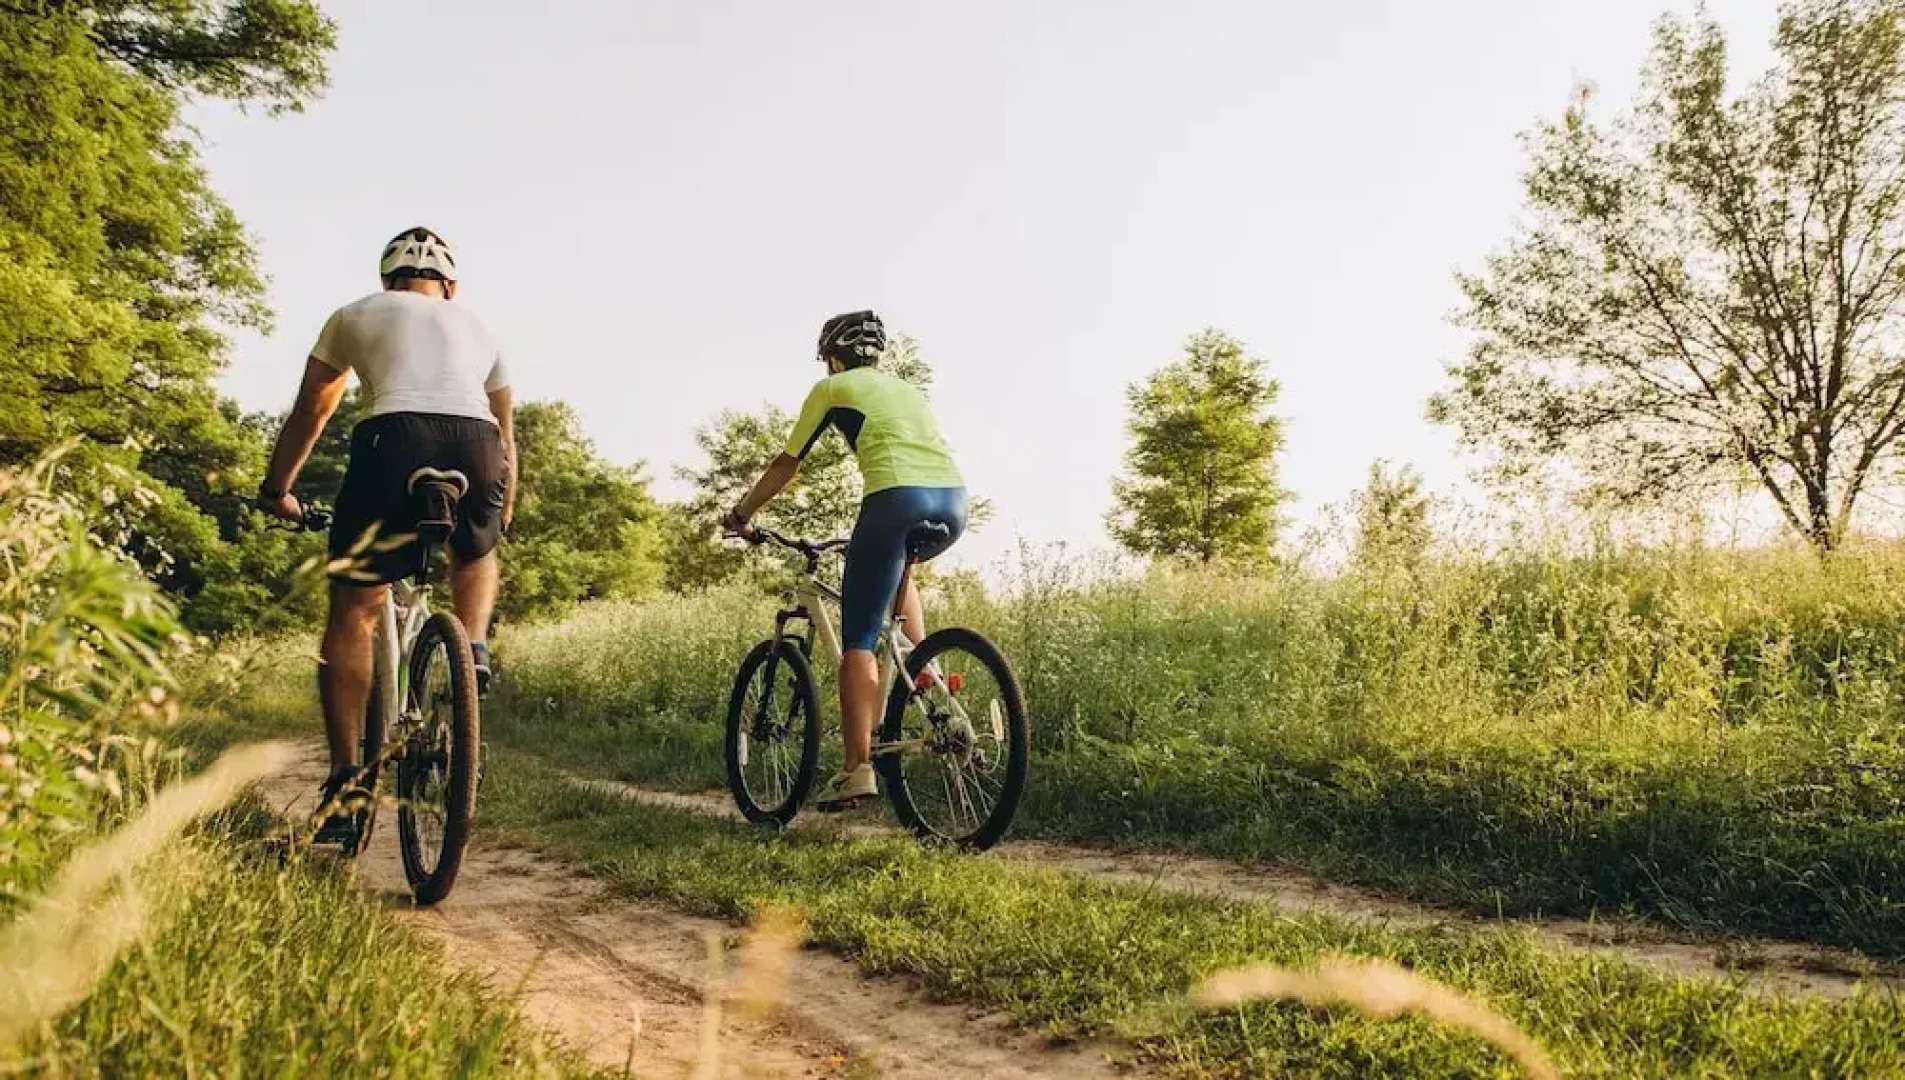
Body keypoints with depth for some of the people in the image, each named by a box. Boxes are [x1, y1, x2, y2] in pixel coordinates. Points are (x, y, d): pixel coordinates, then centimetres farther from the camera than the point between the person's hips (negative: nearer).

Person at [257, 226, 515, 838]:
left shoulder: (356, 315, 26)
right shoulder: (477, 329, 32)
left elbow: (310, 413, 31)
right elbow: (506, 433, 36)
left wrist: (276, 490, 43)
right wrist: (503, 512, 48)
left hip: (396, 439, -2)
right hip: (477, 447, 2)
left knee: (351, 616, 7)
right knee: (478, 553, 35)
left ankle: (345, 782, 1)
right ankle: (473, 649, 8)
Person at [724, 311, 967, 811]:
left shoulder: (832, 388, 17)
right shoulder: (906, 388, 33)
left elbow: (787, 465, 19)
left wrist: (742, 513, 32)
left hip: (898, 498, -6)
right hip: (953, 503, 6)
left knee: (858, 641, 0)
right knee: (899, 568, 38)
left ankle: (858, 769, -8)